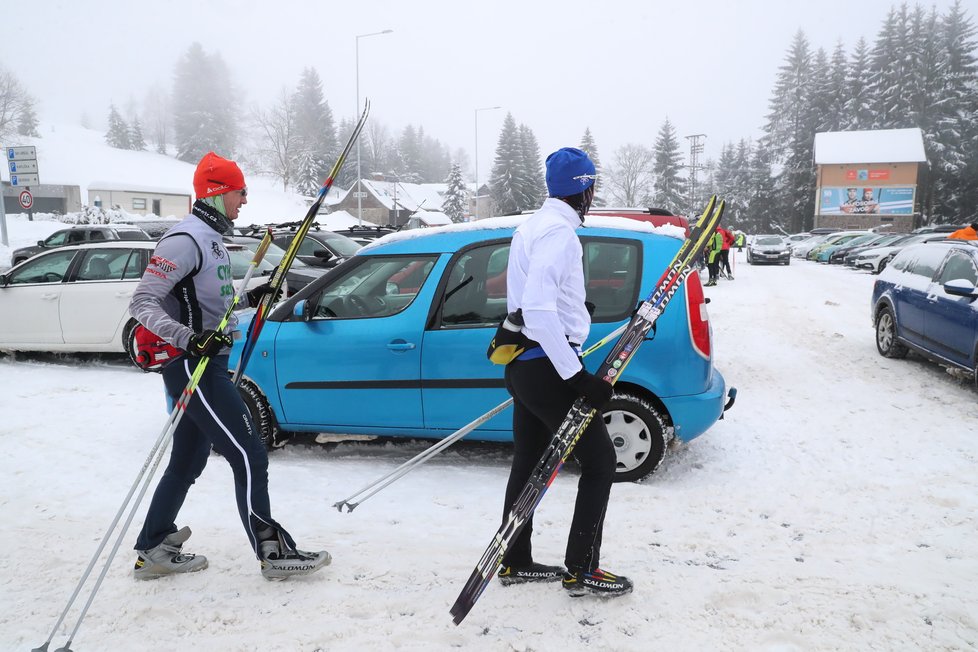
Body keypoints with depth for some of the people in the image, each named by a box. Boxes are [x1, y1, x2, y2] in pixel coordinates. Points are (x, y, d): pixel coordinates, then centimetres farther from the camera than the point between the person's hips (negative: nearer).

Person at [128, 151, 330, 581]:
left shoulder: (210, 239, 15)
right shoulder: (185, 240, -15)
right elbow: (143, 303, -21)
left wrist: (250, 299, 15)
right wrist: (190, 340, -34)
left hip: (206, 364, 10)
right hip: (193, 368, -10)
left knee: (188, 461, 17)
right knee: (249, 456, -7)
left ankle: (153, 552, 29)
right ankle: (272, 552, 3)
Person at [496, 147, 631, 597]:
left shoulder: (534, 226, 13)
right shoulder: (558, 232, -18)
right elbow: (538, 308, -29)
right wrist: (576, 376, -28)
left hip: (524, 363, 10)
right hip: (548, 365, -10)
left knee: (528, 461, 16)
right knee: (599, 462, 2)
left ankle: (515, 563, 28)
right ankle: (582, 570, 11)